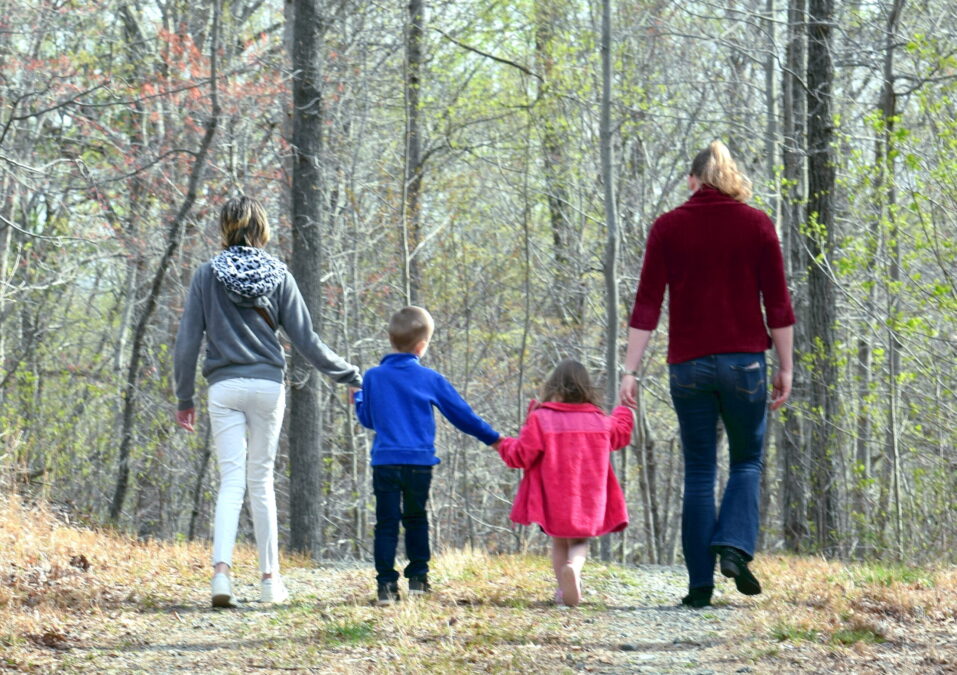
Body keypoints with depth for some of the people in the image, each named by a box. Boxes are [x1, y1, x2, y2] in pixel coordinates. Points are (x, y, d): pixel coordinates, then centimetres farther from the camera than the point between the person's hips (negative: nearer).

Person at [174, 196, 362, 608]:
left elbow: (187, 342, 0)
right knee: (261, 480, 10)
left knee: (232, 481, -2)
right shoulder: (278, 276, 3)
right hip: (268, 386, 1)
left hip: (224, 388, -1)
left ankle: (221, 569, -22)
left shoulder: (206, 276, 1)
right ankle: (270, 578, 13)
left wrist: (184, 399, 8)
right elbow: (306, 341, 3)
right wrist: (350, 376, 14)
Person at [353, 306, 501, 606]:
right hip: (419, 463, 0)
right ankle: (418, 576, 17)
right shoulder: (430, 379, 0)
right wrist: (493, 439, 17)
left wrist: (358, 397, 35)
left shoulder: (373, 377, 3)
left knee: (386, 523, 0)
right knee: (416, 519, 17)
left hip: (384, 461, 0)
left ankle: (386, 584, -7)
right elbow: (462, 415, 6)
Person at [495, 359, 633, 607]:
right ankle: (574, 567, -21)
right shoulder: (600, 421, 3)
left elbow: (520, 456, -7)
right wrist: (624, 412, 48)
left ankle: (564, 588, 0)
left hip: (554, 502, -2)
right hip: (589, 501, 2)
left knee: (559, 543, 17)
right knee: (579, 542, 13)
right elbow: (620, 433, 26)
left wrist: (503, 445, 16)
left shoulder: (540, 419, -9)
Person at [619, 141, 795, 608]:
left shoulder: (668, 228, 3)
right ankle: (734, 545, -11)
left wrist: (630, 370, -2)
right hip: (744, 360, -1)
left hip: (688, 364, 1)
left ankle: (700, 584, 3)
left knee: (699, 472, 8)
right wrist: (785, 368, 6)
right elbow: (778, 304, 0)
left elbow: (647, 304, -2)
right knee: (747, 461, 15)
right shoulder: (756, 224, 2)